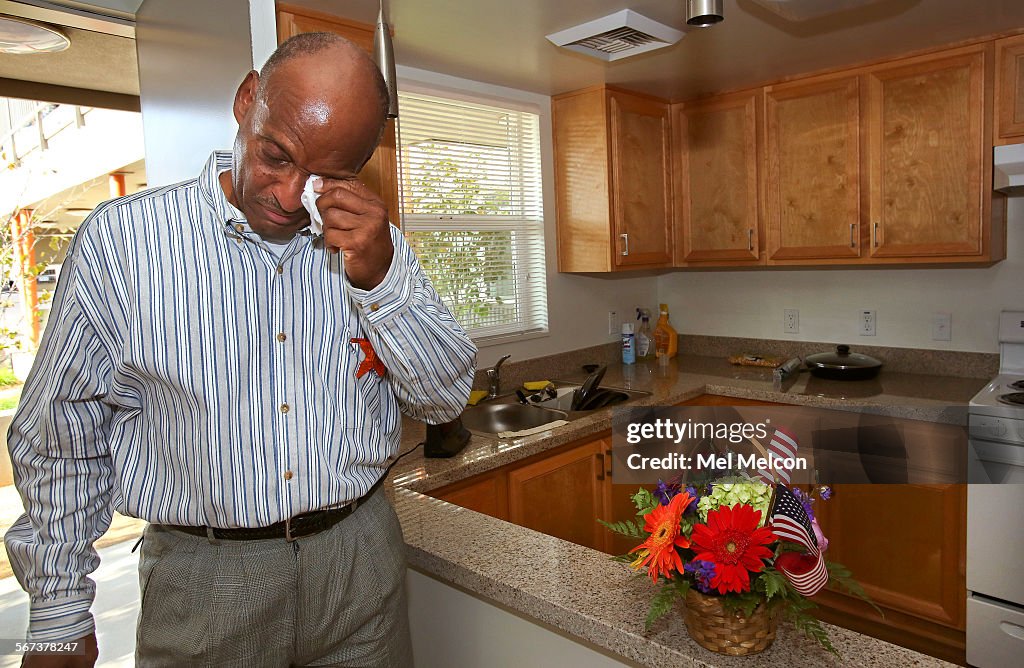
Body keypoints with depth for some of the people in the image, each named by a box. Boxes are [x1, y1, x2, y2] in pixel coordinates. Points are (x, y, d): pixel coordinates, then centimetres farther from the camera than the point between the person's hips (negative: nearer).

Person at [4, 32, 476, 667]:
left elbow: (447, 399, -5)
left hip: (362, 557, 3)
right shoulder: (120, 239, -9)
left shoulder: (375, 246, -2)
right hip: (202, 579, -1)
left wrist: (382, 277, -20)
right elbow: (61, 437, -2)